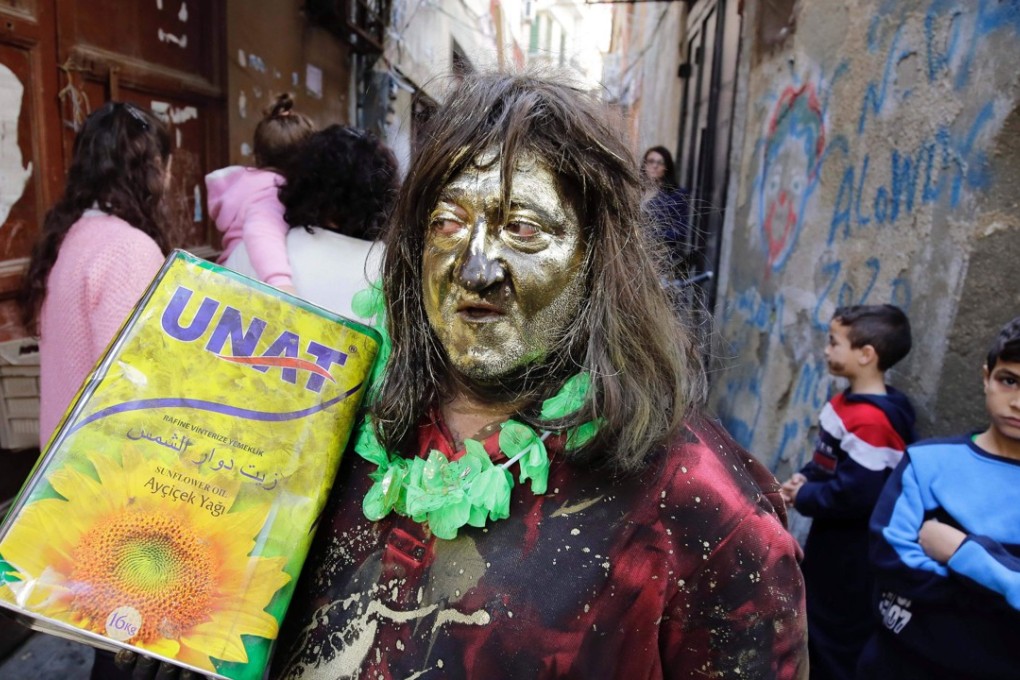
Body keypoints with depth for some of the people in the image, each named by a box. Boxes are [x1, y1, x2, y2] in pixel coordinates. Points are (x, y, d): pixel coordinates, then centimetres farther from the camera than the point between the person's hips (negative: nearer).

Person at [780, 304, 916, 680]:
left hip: (852, 550, -10)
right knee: (815, 614, 28)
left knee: (838, 631, 10)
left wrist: (803, 497, -19)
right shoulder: (848, 400, 2)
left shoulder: (871, 420, -30)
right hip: (832, 536, 10)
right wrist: (804, 477, -3)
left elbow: (857, 494, -31)